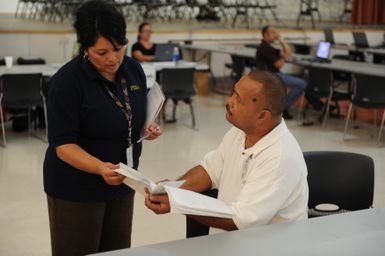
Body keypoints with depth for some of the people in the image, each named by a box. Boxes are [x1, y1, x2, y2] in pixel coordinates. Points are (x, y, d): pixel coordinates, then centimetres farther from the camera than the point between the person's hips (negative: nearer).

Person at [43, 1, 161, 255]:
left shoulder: (134, 69, -1)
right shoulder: (67, 81, -19)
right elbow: (62, 144, -20)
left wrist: (149, 128, -8)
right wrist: (100, 168, -36)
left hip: (122, 182, 5)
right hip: (76, 187, -5)